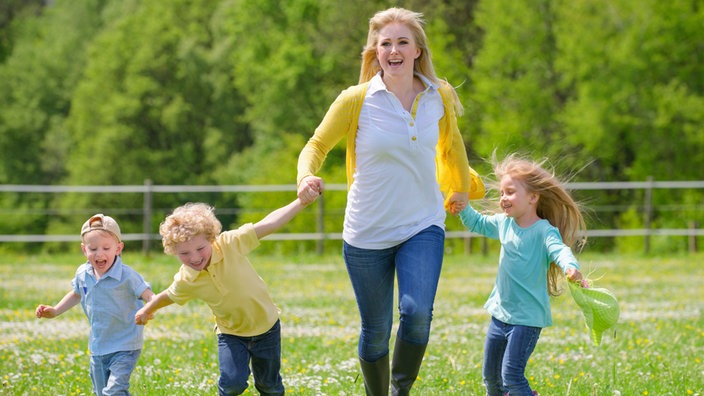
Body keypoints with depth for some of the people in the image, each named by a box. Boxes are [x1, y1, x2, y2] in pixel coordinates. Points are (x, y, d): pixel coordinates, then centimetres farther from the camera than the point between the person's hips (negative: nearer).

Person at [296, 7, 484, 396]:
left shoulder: (439, 97, 0)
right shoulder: (357, 101, -9)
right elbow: (317, 145, 1)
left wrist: (462, 189, 34)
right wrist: (307, 176, -21)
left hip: (423, 227, 1)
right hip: (367, 233, -1)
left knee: (417, 312, -22)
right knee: (375, 331, 5)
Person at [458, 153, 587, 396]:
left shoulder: (544, 230, -16)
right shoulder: (504, 223, 6)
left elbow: (559, 249, -34)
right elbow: (477, 223, 25)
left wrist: (570, 267, -56)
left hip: (528, 318, -8)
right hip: (500, 313, 8)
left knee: (511, 376, -16)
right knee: (490, 375, 16)